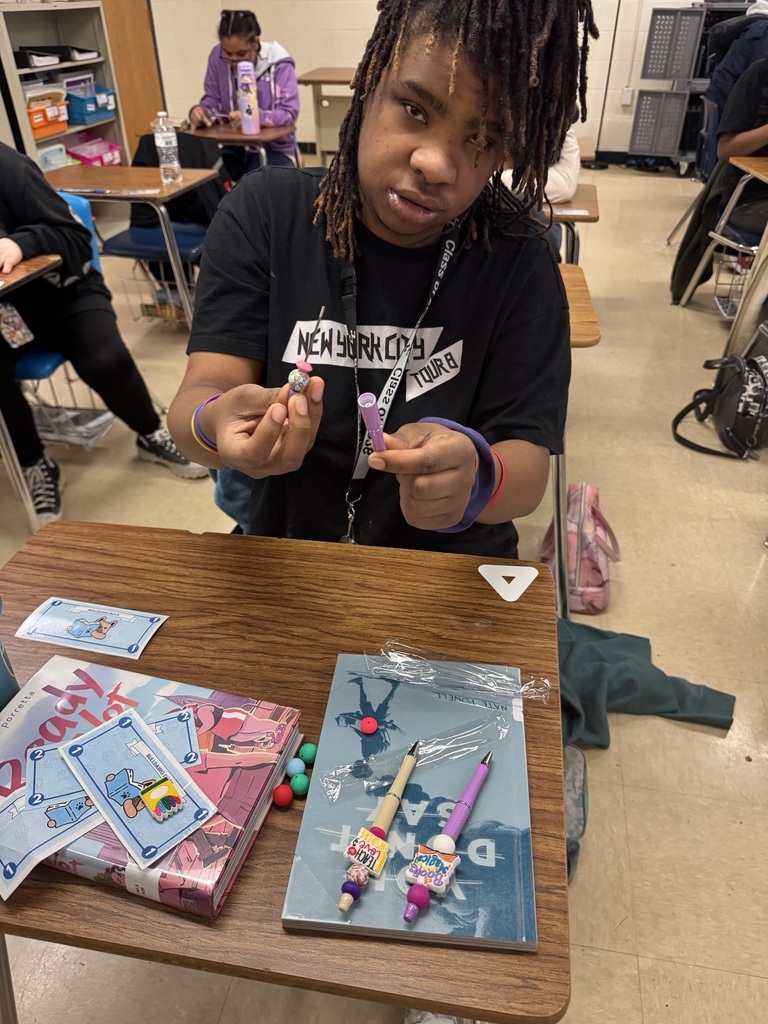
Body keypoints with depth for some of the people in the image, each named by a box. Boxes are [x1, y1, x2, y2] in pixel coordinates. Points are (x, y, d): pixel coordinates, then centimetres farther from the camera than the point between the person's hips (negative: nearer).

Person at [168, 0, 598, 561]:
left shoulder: (518, 261, -9)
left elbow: (529, 471, -12)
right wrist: (217, 423, -35)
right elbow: (194, 403, -12)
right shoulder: (266, 212, -7)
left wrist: (475, 476, -34)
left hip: (453, 572, -1)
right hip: (286, 556, 2)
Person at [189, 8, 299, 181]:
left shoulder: (279, 63, -12)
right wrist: (200, 111, -22)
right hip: (234, 147, 3)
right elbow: (212, 100, 3)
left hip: (273, 148, -3)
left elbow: (289, 113, -18)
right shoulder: (217, 57, -2)